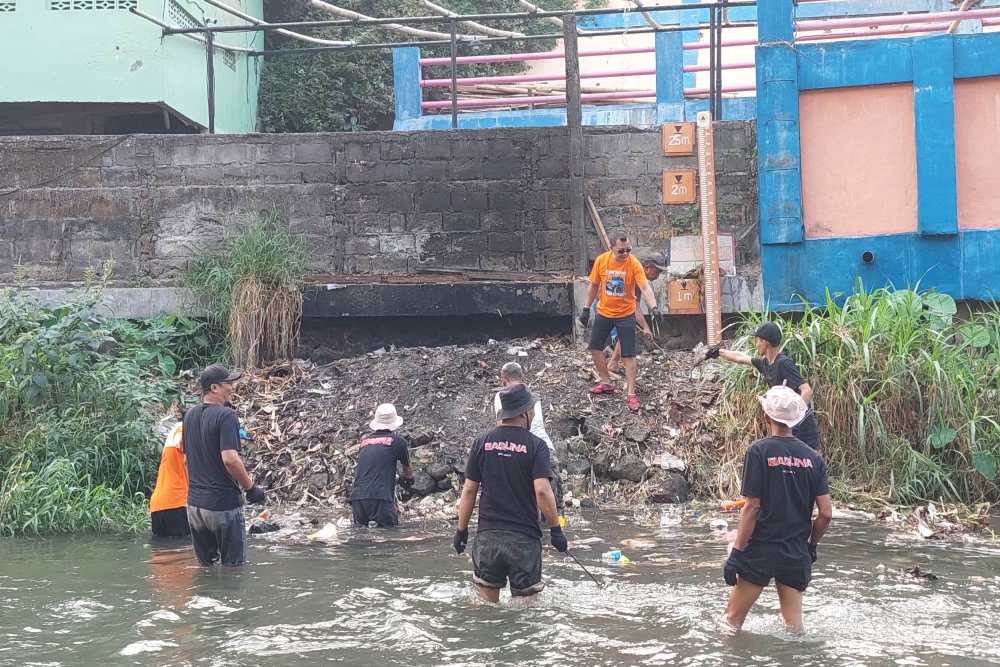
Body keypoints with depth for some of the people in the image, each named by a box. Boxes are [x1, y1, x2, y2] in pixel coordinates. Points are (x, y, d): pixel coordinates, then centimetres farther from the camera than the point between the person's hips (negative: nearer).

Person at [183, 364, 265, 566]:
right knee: (234, 567, 2)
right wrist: (250, 487, -13)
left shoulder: (190, 415, 9)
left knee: (205, 567, 16)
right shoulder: (225, 415, -16)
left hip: (194, 502, 8)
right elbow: (230, 459, -26)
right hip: (223, 503, -8)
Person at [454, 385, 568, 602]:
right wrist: (555, 529, -7)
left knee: (487, 602, 12)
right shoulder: (535, 445, -6)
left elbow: (469, 490, 4)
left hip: (487, 535, 3)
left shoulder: (482, 443, 3)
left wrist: (462, 529, 12)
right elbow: (542, 490, -14)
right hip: (524, 536, -3)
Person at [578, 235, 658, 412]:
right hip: (604, 313, 4)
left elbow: (645, 287, -27)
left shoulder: (634, 264, -19)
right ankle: (606, 383, 29)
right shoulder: (601, 261, -10)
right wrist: (586, 309, 5)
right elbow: (594, 286, 3)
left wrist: (653, 307, -42)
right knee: (594, 347, 11)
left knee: (628, 355, -3)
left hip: (625, 314, -4)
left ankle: (631, 393, 4)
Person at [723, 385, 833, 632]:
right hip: (797, 555, 4)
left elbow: (752, 507, -12)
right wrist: (811, 544, 17)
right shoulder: (813, 458, 3)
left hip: (760, 550, -4)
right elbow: (826, 513, 0)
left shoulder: (759, 452, -9)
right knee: (794, 625, 10)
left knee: (732, 621, 6)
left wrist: (736, 553, -8)